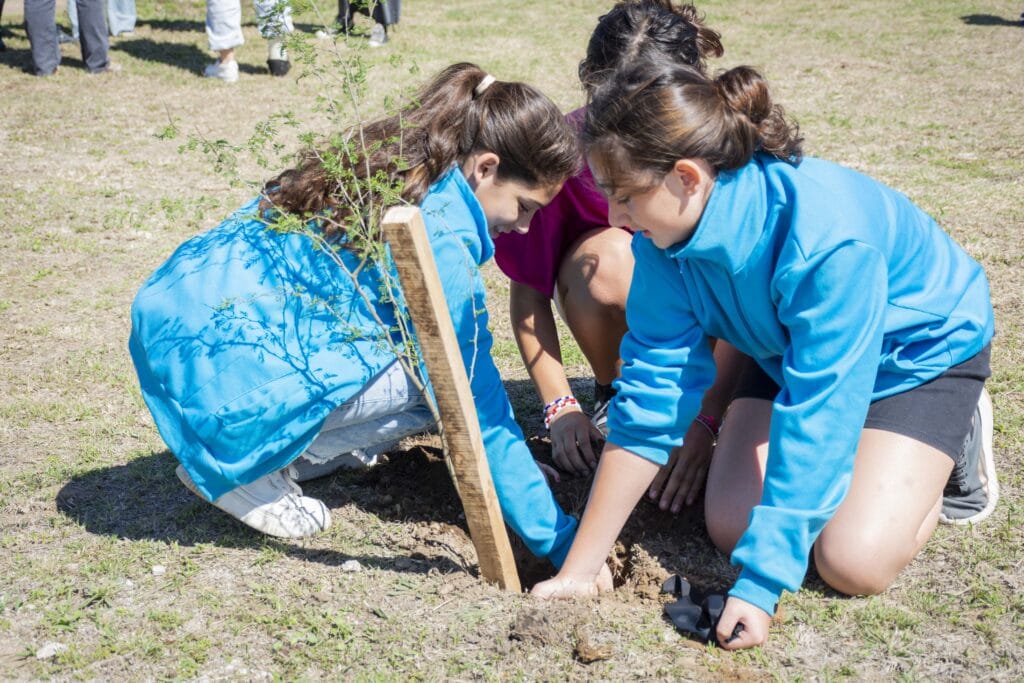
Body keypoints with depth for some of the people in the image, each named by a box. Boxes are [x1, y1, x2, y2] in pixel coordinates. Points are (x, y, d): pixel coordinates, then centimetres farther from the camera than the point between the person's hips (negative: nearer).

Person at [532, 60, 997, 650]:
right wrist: (580, 569, -20)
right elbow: (653, 388, -20)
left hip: (921, 346, -5)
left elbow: (815, 419, -37)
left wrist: (759, 586, -33)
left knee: (854, 563, -18)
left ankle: (956, 437, 9)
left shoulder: (827, 240, -41)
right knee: (731, 527, -7)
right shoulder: (667, 230, -22)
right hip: (794, 350, 6)